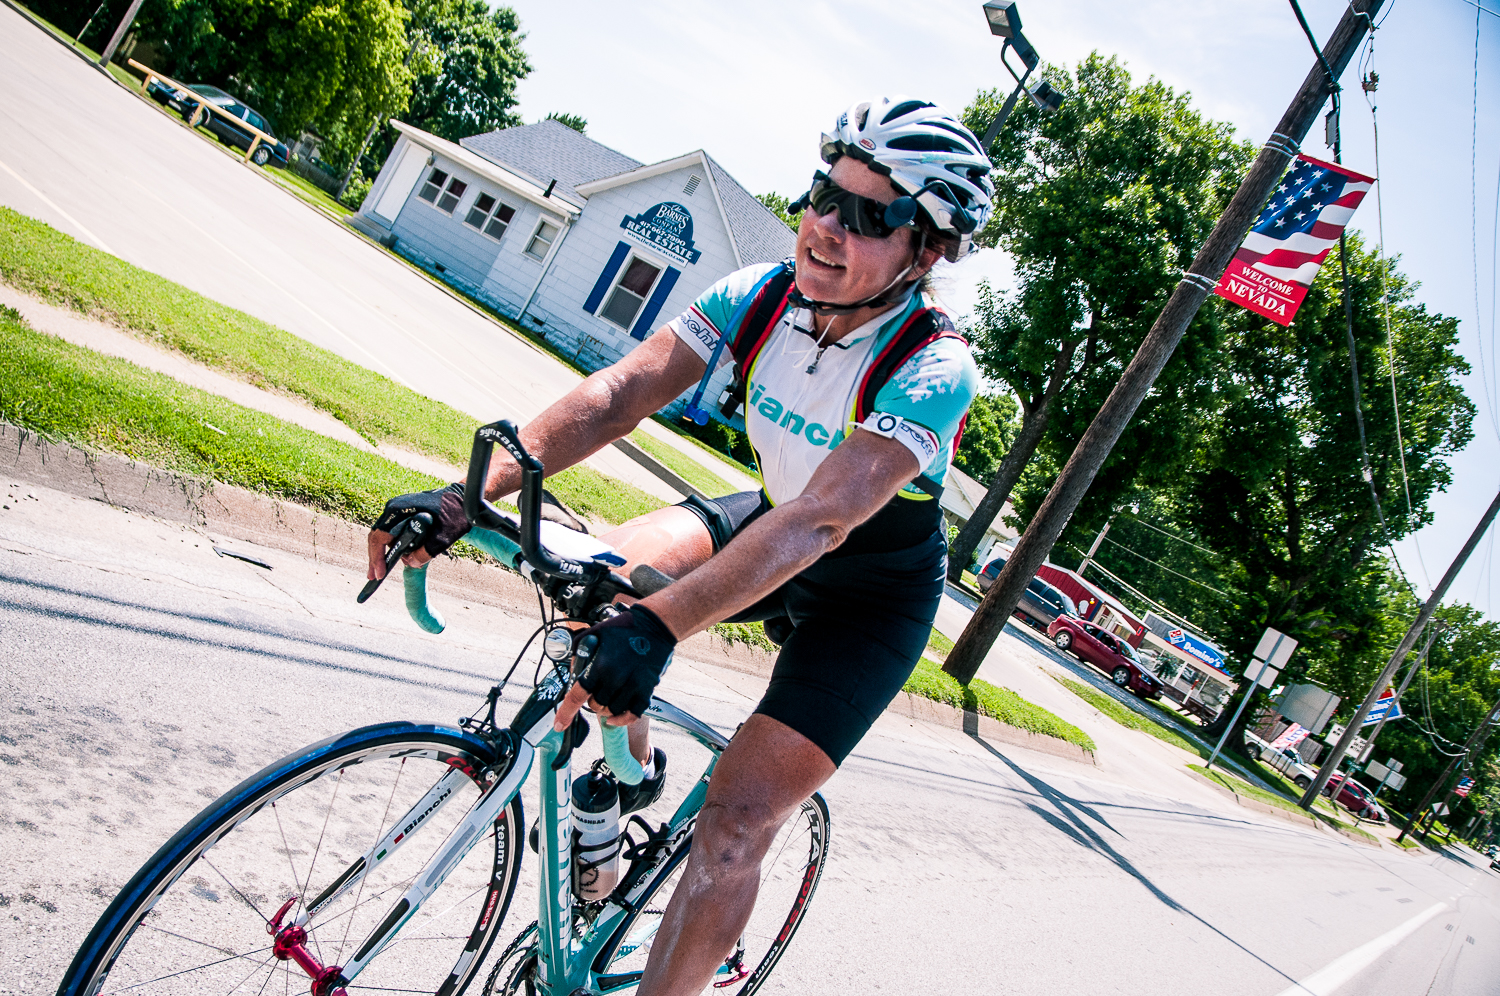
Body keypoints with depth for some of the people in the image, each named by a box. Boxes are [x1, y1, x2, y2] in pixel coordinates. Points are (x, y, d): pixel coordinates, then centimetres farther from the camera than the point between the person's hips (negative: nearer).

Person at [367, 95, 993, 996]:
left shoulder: (936, 371, -31)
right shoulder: (763, 296, -16)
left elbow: (821, 519, -44)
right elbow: (622, 392, -24)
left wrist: (659, 626, -56)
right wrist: (467, 494, -37)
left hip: (873, 594, -5)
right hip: (769, 520, 5)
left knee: (735, 826, -16)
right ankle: (632, 766, 8)